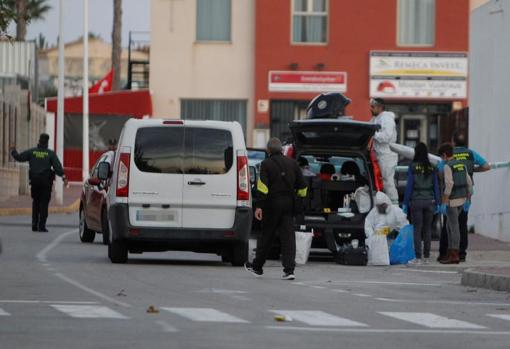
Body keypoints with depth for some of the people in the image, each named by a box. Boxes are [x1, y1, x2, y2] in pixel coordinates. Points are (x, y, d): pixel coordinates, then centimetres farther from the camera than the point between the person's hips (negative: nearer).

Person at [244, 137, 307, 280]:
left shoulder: (266, 164, -5)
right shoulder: (292, 163, 8)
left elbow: (263, 187, -14)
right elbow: (302, 186, 9)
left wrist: (259, 206, -15)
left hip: (272, 204, -3)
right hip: (288, 205, 3)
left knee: (266, 236, 9)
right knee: (288, 236, 0)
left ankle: (257, 266, 22)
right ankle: (289, 270, -9)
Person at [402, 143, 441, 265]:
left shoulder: (413, 167, -7)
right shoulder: (432, 168, 3)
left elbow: (409, 186, -7)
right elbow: (436, 186, 6)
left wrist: (405, 203, -1)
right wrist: (437, 203, 12)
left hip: (416, 201, -3)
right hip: (429, 200, 3)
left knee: (417, 229, -2)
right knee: (427, 229, 9)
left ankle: (418, 257, -6)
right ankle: (426, 257, 11)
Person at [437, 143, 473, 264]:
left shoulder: (447, 166, -15)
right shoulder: (462, 165, 10)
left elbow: (448, 185, -23)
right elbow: (469, 183, 12)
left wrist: (444, 203, -20)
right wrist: (467, 200, 20)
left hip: (451, 200, -8)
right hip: (461, 200, 8)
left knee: (454, 227, -5)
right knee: (450, 225, 16)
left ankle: (454, 256, -3)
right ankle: (450, 253, 16)